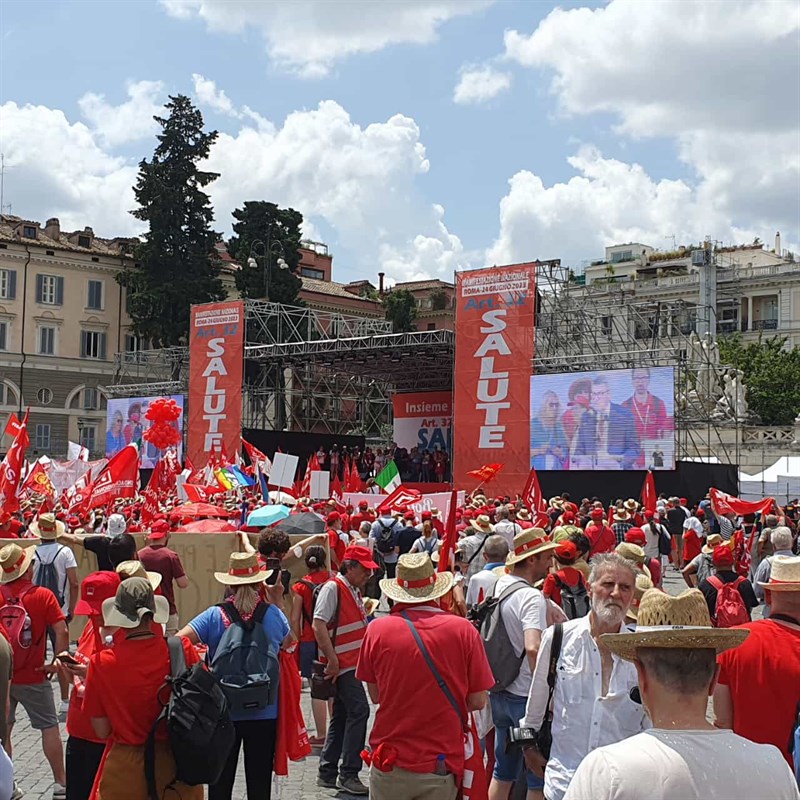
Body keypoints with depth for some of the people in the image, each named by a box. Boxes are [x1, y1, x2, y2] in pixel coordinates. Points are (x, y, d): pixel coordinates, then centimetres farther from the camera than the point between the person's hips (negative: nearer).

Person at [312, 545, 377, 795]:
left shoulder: (355, 591, 16)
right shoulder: (333, 588, -13)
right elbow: (319, 625, -20)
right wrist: (332, 660, -22)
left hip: (351, 664, 10)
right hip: (341, 664, -10)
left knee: (341, 716, 12)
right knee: (359, 710, -14)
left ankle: (327, 773, 19)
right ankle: (348, 774, -10)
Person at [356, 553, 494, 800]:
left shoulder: (377, 629, -8)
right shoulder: (463, 630, -9)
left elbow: (375, 695, 2)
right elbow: (478, 701, -3)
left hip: (390, 765, 0)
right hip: (442, 766, 0)